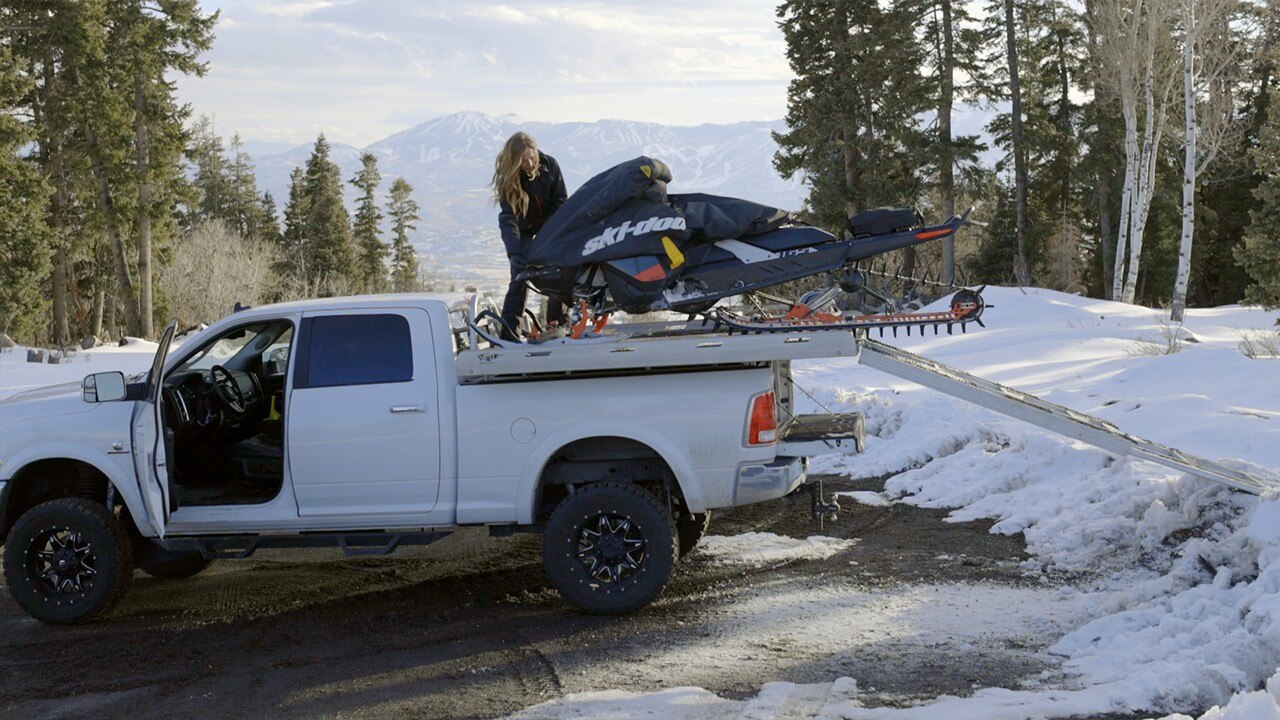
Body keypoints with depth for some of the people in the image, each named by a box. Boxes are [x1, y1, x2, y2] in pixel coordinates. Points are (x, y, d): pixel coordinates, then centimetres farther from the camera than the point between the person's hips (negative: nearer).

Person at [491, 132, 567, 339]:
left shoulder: (550, 165, -18)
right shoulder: (507, 178, -23)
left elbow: (560, 200, -9)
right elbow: (507, 218, -31)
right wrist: (515, 252, -44)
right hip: (522, 229, -2)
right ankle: (509, 330, -13)